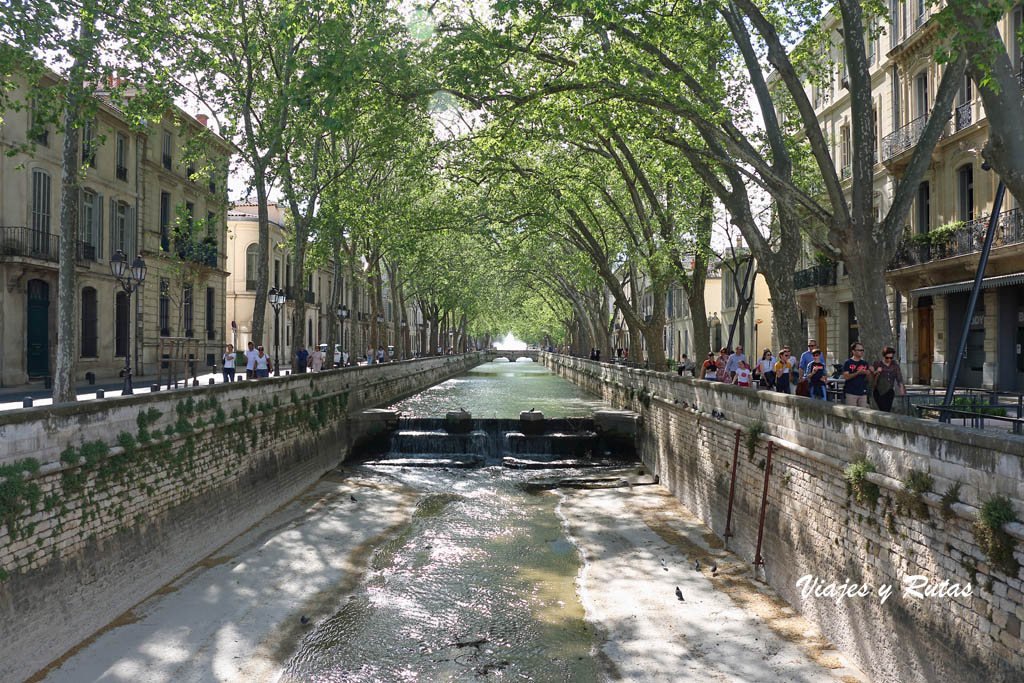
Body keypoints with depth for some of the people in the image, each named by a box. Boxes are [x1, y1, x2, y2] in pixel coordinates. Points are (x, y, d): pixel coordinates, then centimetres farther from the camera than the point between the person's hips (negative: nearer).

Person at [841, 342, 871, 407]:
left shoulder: (864, 363, 11)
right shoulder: (848, 363, -2)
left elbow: (868, 379, 11)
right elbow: (846, 376, -13)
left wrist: (869, 372, -10)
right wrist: (858, 373, -22)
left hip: (863, 393, 5)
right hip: (851, 393, -5)